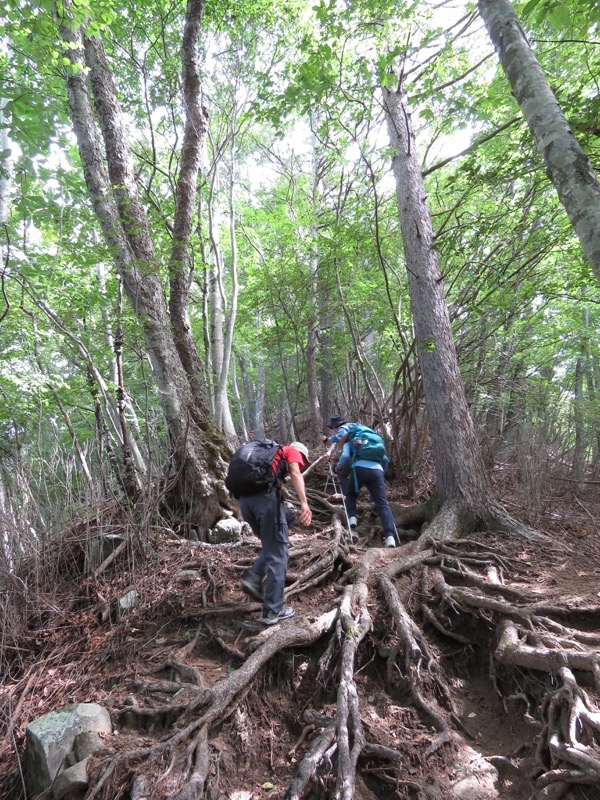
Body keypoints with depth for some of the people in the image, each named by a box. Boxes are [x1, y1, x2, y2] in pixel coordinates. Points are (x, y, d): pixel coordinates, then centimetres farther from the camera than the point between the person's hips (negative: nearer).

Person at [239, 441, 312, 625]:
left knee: (270, 547, 26)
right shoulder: (292, 451, 16)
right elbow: (295, 473, -7)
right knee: (277, 555, 3)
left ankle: (253, 578, 8)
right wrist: (304, 503, -20)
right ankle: (272, 612, 6)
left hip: (245, 498, 7)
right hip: (266, 496, -7)